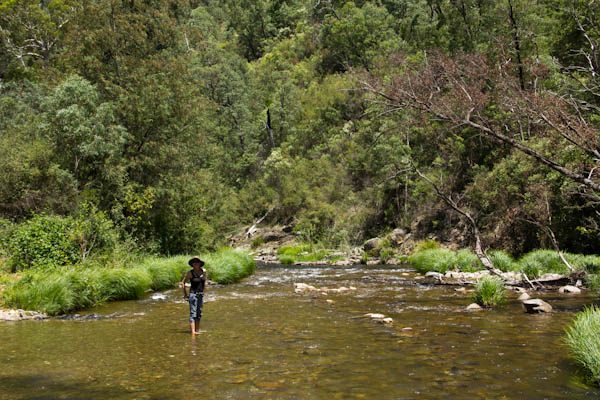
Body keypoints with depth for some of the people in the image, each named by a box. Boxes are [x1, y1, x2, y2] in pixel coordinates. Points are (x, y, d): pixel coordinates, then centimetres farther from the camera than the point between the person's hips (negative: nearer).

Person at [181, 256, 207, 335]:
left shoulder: (204, 271, 2)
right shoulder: (190, 273, -9)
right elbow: (183, 283, 1)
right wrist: (185, 294, -1)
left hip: (201, 295, 5)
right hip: (193, 294, -5)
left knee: (199, 313, 12)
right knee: (193, 314, -10)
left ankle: (197, 330, 23)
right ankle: (193, 332, -15)